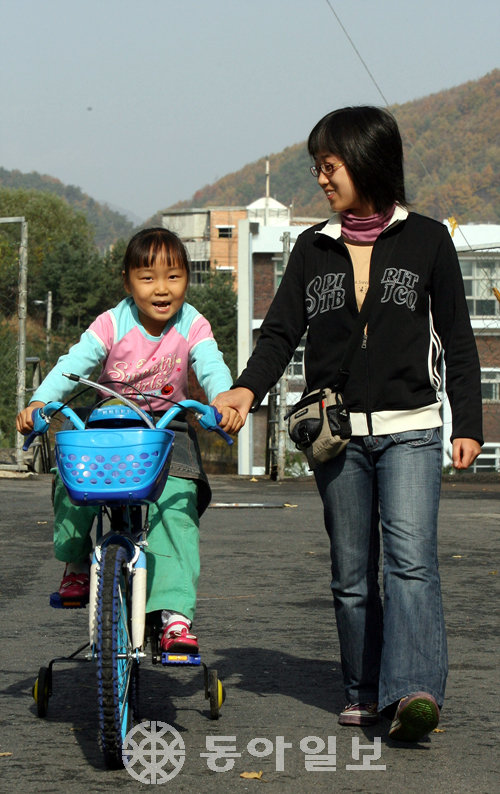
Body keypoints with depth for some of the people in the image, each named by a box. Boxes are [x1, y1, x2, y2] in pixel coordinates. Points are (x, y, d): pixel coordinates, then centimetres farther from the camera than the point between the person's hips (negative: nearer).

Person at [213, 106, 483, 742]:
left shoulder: (426, 240, 4)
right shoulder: (313, 249, 11)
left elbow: (457, 339, 6)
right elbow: (282, 331, 4)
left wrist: (467, 424, 1)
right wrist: (249, 387, -15)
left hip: (409, 430, -3)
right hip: (336, 433, 3)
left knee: (410, 558, -19)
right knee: (351, 573, 6)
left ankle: (413, 691, -28)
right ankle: (364, 693, 15)